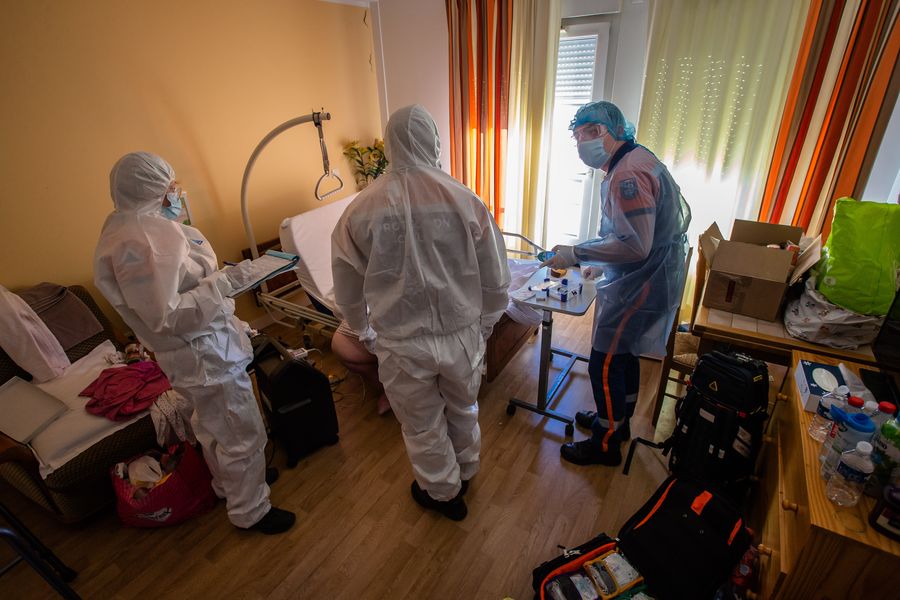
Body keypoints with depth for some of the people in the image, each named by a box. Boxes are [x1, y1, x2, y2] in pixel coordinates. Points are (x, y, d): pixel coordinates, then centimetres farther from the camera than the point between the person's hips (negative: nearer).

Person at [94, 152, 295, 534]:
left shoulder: (138, 227, 4)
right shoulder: (134, 245, -27)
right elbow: (165, 317, -28)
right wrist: (224, 283, -28)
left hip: (205, 344, 10)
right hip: (204, 356, -10)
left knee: (214, 425, 27)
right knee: (243, 434, 5)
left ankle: (229, 483, 50)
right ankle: (250, 511, 27)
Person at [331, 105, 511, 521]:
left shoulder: (360, 210, -11)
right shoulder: (465, 200, -12)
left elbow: (348, 291, -1)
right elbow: (496, 280, -4)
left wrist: (365, 332, 17)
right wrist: (484, 324, 14)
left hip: (402, 345, -1)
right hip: (462, 336, 2)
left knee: (423, 428, 22)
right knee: (463, 411, 28)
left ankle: (443, 493, 46)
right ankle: (464, 473, 54)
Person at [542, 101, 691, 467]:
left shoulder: (627, 173, -24)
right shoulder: (637, 160, 10)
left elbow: (636, 245, -29)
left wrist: (576, 254, -22)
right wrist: (602, 264, 16)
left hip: (639, 287, -10)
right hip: (646, 280, 10)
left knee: (605, 365, 2)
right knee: (623, 354, 23)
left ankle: (606, 444, 21)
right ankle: (618, 420, 43)